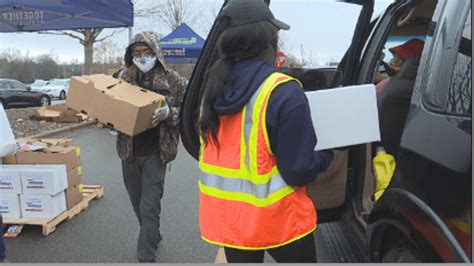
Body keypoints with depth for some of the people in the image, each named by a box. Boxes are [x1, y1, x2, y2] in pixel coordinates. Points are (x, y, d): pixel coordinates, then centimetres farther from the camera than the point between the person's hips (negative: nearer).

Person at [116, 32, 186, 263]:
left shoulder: (172, 80, -4)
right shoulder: (125, 78, 5)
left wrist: (168, 113, -23)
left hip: (155, 153, -4)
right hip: (129, 152, 4)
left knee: (149, 208, -3)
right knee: (138, 204, 18)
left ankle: (146, 257, 10)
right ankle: (153, 236, 42)